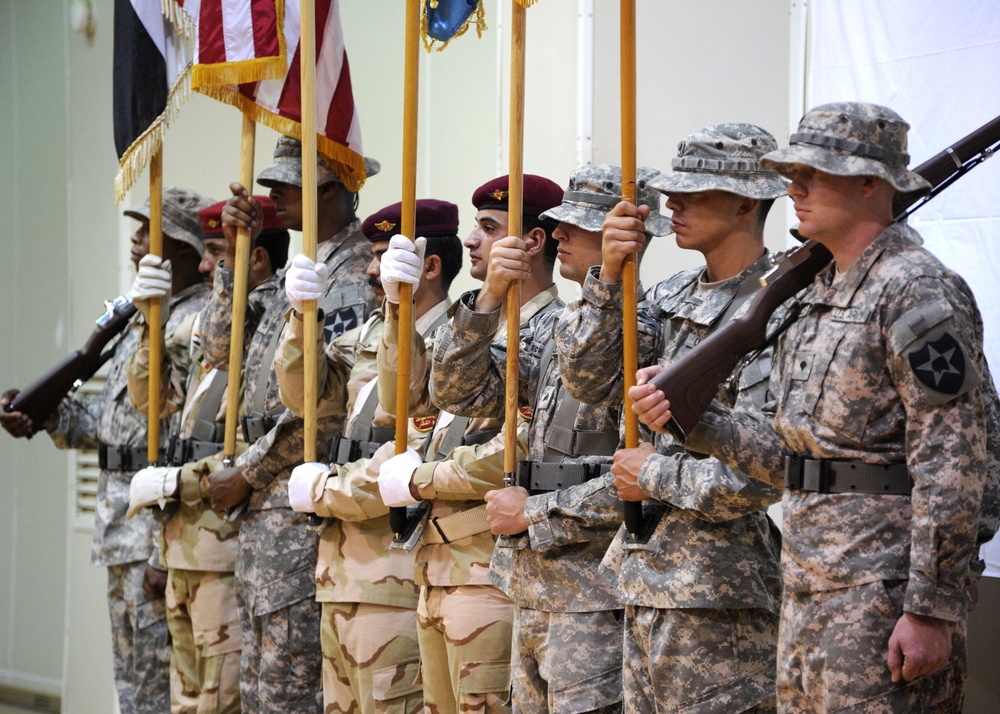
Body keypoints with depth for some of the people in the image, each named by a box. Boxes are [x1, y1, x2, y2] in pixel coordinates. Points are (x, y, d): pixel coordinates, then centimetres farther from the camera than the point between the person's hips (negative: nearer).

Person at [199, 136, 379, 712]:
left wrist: (244, 475, -11)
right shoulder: (304, 269, 18)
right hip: (266, 503, 10)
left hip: (303, 508, -10)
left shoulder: (358, 276, -13)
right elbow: (221, 350, 18)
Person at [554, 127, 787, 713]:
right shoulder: (674, 297, 12)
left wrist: (655, 476, -10)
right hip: (651, 577, 9)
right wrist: (608, 279, -6)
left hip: (720, 597, -9)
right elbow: (590, 380, 6)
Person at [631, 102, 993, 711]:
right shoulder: (820, 296, 18)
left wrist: (931, 610, -21)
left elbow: (951, 466, -18)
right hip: (810, 581, 9)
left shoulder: (918, 291, -12)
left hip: (883, 587, -9)